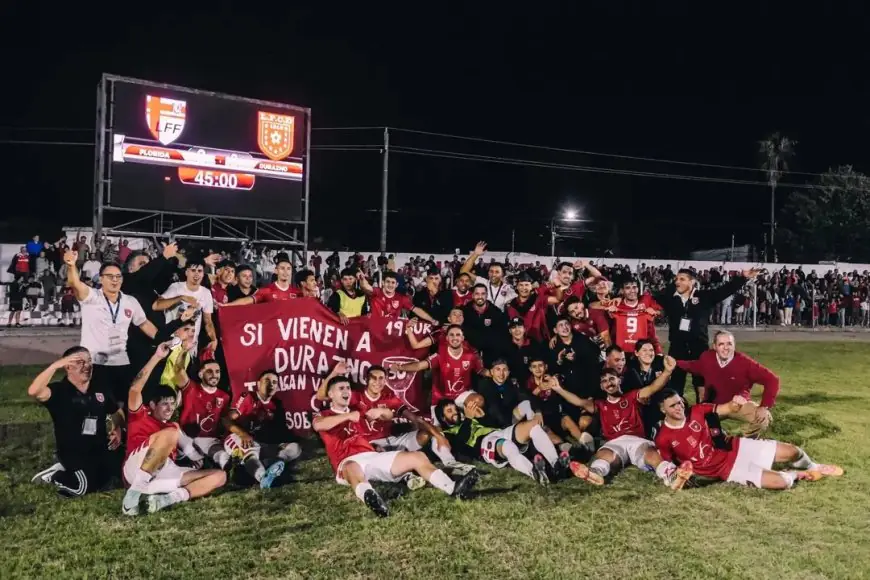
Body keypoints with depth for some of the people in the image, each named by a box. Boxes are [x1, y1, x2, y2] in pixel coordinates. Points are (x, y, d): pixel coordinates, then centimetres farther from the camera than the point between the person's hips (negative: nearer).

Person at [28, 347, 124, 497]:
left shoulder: (101, 389, 3)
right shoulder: (59, 391, -13)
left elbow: (116, 412, 17)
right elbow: (34, 391, -34)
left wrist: (117, 430, -1)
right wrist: (55, 365, -36)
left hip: (100, 447, 6)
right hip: (72, 451, -6)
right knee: (89, 484, -18)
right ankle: (55, 475, 11)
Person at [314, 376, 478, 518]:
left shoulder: (356, 413, 32)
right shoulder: (323, 415, 13)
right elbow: (318, 425, -13)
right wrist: (347, 416, -14)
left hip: (373, 456, 6)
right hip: (349, 462, -6)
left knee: (417, 456, -12)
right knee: (354, 471, -45)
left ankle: (453, 489, -32)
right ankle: (369, 496, -80)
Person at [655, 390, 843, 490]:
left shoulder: (697, 411, -8)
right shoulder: (663, 439, -18)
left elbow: (727, 410, -2)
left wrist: (734, 404, -25)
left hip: (735, 447, 4)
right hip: (724, 469, -4)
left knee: (791, 451, 5)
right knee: (780, 482, -20)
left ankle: (813, 467, 42)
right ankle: (798, 475, 18)